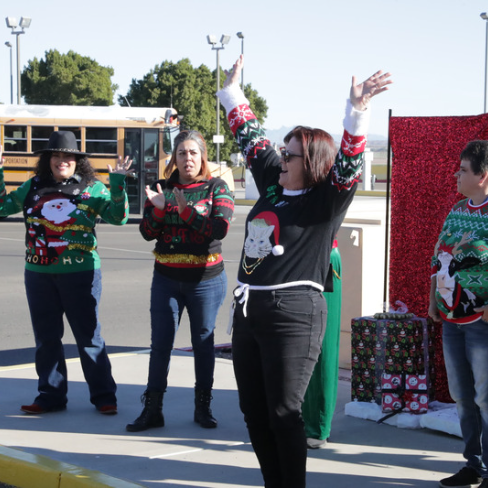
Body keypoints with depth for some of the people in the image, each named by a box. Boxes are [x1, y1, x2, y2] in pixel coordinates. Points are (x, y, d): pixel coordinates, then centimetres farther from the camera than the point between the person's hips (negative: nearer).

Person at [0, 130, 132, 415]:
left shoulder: (92, 188, -1)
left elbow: (118, 217, -9)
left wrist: (117, 183, -19)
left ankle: (104, 396, 12)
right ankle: (51, 396, 23)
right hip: (38, 274, 4)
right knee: (46, 338, 11)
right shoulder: (34, 187, 7)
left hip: (80, 274, -4)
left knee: (88, 336, 2)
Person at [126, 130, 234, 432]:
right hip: (167, 279, 2)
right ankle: (153, 409, 6)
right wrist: (158, 209, -17)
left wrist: (186, 210, -22)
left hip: (206, 279, -2)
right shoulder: (163, 188, 6)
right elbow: (148, 232, 1)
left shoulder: (217, 188, -2)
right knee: (160, 344, 1)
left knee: (203, 343, 7)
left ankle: (203, 407, 19)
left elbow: (220, 229, -16)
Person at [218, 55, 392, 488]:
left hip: (292, 313, -8)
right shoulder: (272, 184, 13)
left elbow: (348, 166, -22)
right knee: (254, 411, 11)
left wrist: (357, 113, -34)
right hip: (248, 308, 8)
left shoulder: (326, 201, -6)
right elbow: (252, 139, 24)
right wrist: (232, 91, 30)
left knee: (283, 413, -5)